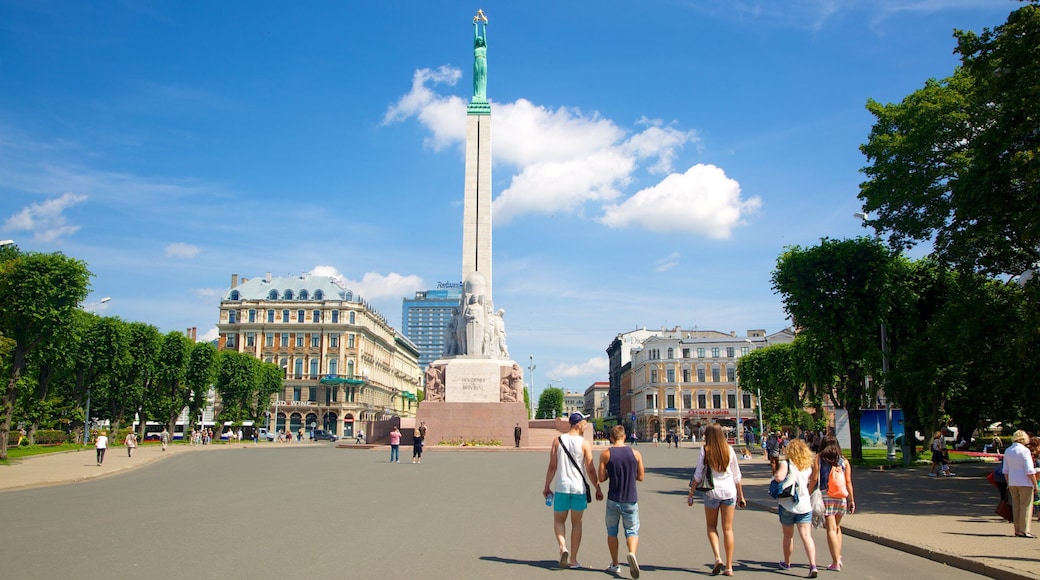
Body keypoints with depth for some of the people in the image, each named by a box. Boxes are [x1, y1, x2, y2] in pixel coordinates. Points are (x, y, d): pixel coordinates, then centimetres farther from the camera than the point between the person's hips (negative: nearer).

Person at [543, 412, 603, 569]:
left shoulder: (557, 441, 0)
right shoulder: (584, 443, -6)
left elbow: (552, 466, -1)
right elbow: (590, 470, -5)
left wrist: (547, 486, 7)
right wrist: (598, 489, 5)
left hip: (561, 487, 1)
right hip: (579, 488, -1)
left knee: (559, 520, 15)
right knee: (576, 523, 12)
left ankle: (563, 548, -8)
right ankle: (573, 559, 15)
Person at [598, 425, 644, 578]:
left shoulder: (605, 454, -6)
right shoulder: (635, 453, -2)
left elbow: (601, 478, -5)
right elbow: (640, 477, 4)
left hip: (613, 500, 0)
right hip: (631, 500, 1)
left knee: (612, 531, 15)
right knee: (632, 531, 9)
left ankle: (614, 565, 18)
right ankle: (632, 553, -19)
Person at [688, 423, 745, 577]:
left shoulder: (705, 450, -7)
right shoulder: (729, 450, 2)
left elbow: (698, 475, -7)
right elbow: (737, 475, 6)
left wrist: (691, 494, 1)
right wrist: (740, 495, 15)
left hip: (712, 491, -2)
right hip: (730, 491, 2)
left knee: (711, 526, 15)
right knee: (728, 529, 8)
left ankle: (717, 557, -4)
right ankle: (729, 567, 8)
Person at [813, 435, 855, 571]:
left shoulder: (818, 459, 0)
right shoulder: (844, 460, 6)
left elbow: (814, 479, -6)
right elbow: (848, 482, 4)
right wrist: (852, 500, 8)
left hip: (825, 496, -3)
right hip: (841, 498, 3)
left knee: (831, 529, -1)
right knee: (837, 527, 20)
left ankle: (836, 562, -3)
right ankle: (838, 557, 21)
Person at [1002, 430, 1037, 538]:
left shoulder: (1007, 451, 8)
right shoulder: (1024, 450, -11)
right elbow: (1030, 470, -15)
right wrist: (1035, 484, -8)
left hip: (1012, 483, 6)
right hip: (1025, 483, -6)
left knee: (1016, 506, 11)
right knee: (1026, 506, 0)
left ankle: (1017, 530, 14)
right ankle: (1024, 530, 0)